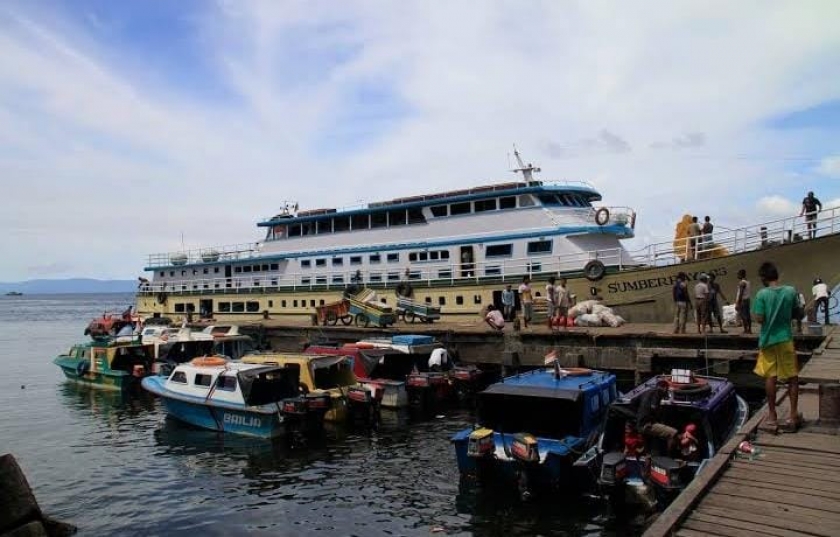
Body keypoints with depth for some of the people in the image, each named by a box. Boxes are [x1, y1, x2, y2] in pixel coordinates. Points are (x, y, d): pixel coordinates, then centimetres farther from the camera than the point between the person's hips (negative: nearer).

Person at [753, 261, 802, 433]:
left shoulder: (762, 294, -12)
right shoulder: (791, 291, -3)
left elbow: (760, 318, -14)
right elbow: (796, 315, 5)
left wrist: (754, 313, 6)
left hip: (768, 339, -2)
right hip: (786, 339, 2)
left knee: (770, 377, 5)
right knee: (792, 377, 10)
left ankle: (772, 417, 10)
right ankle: (793, 416, 12)